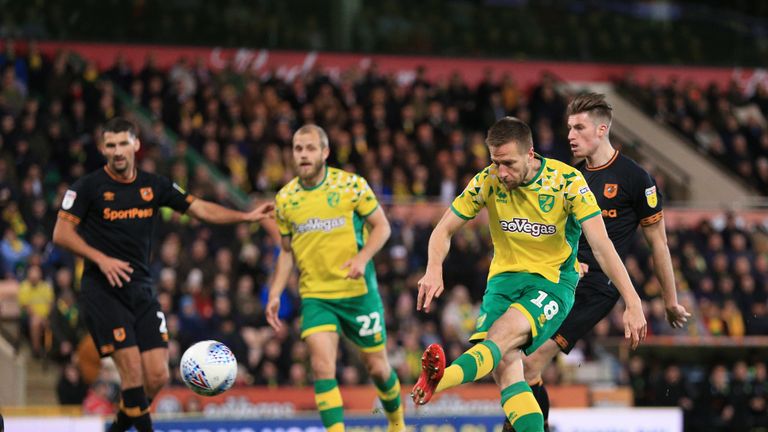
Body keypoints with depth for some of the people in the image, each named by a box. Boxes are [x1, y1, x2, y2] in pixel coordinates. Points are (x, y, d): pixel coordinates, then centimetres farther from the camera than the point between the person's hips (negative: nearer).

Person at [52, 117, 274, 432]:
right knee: (132, 368, -16)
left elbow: (200, 209, 12)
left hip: (141, 290, 5)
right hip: (102, 290, -5)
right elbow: (61, 233, -5)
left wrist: (246, 216, 2)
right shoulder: (88, 187, -3)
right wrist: (101, 258, -16)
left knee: (157, 375, -2)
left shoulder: (154, 186, 9)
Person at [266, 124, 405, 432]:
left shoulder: (351, 185, -6)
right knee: (322, 366, -18)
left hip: (358, 291, -1)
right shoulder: (285, 198, 3)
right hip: (315, 297, 2)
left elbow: (381, 226, -1)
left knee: (377, 367, 10)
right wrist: (275, 294, 6)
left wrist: (362, 257, -19)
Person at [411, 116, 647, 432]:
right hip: (504, 278, 4)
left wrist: (633, 304, -23)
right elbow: (444, 230, 3)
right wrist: (434, 270, -19)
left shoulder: (568, 181, -13)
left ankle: (440, 380, -59)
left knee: (504, 333, -33)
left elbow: (602, 246, -16)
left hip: (553, 280, -4)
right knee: (504, 366, -22)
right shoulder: (487, 181, -5)